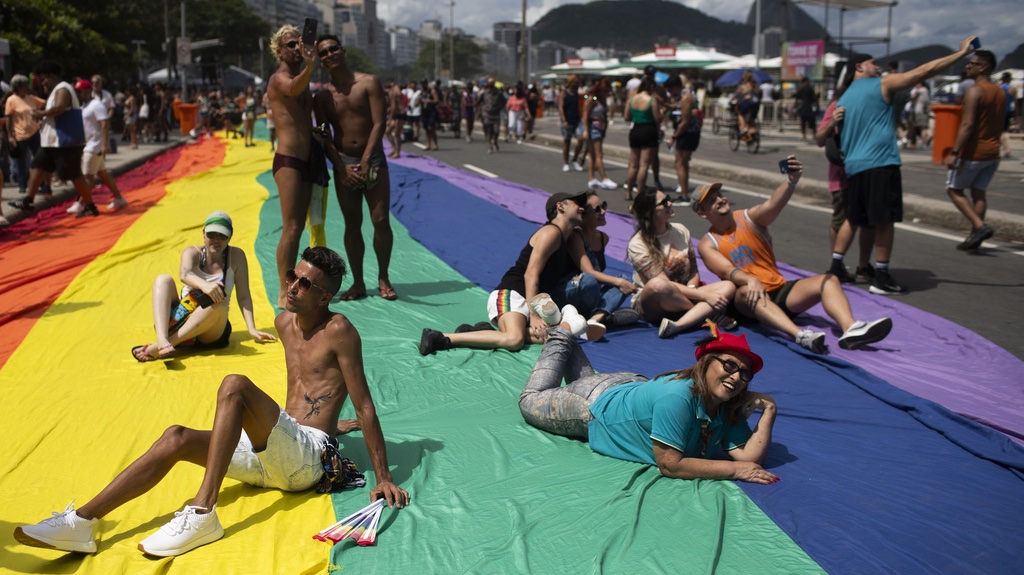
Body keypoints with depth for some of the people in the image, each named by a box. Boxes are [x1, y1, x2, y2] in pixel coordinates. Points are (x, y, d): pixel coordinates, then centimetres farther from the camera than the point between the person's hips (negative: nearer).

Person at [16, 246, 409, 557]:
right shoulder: (285, 323, 14)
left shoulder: (338, 330, -9)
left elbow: (364, 406, -11)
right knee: (176, 438, -11)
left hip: (308, 456, -7)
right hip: (269, 454, 8)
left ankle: (203, 513, -32)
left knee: (234, 385, -29)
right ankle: (82, 522, -14)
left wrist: (383, 478, -13)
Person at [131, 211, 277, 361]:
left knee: (218, 303, -34)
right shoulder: (192, 252, 1)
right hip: (179, 322, 2)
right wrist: (204, 285, -46)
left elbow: (243, 296, -2)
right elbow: (185, 274, -23)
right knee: (163, 279, -20)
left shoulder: (236, 256, 1)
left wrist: (252, 329, -14)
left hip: (211, 331, -2)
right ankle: (162, 340, -45)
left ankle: (157, 349, -38)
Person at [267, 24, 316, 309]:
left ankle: (291, 287, 18)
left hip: (306, 161, 9)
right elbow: (293, 88, -32)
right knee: (291, 228, -13)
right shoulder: (279, 78, -6)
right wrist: (309, 65, -47)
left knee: (297, 227, 11)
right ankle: (283, 294, -11)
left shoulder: (302, 80, 21)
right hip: (288, 161, -9)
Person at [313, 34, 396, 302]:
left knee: (381, 221, -7)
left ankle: (383, 279, 7)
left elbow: (379, 123, -8)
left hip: (373, 159, -2)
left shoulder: (369, 82, -1)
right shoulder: (322, 96, 7)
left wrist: (365, 162, -16)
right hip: (343, 164, 2)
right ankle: (358, 283, 11)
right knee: (352, 225, 4)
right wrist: (342, 167, -10)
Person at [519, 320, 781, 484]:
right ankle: (559, 334, 28)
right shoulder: (678, 396, -43)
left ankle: (568, 336, 44)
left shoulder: (729, 408, -19)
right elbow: (669, 465, -40)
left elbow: (749, 456, -25)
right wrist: (734, 469, -40)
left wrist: (768, 411, -32)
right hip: (596, 404, -6)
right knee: (531, 401, 18)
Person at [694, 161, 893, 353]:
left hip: (779, 291, 4)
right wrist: (750, 280, -39)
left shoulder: (748, 218, 6)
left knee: (828, 280, -17)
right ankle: (800, 335, -56)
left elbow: (772, 205, -17)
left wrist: (791, 181, -37)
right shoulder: (707, 245, 1)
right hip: (747, 302, -4)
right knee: (747, 291, -38)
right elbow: (727, 271, -17)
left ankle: (850, 329, -43)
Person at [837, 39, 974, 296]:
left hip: (853, 167, 7)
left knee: (853, 219, 14)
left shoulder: (844, 99, 18)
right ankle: (881, 278, -2)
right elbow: (925, 71, -3)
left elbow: (835, 137, 20)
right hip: (880, 163, -7)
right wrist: (961, 52, 5)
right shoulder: (883, 84, 0)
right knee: (885, 220, -3)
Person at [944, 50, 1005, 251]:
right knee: (979, 193, 12)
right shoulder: (1000, 92, 11)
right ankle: (974, 236, 11)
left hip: (973, 152, -8)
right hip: (992, 152, 8)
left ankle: (980, 226, -11)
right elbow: (1001, 125, 17)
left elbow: (968, 125, -22)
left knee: (954, 189, 4)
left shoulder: (975, 91, -15)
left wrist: (954, 153, -24)